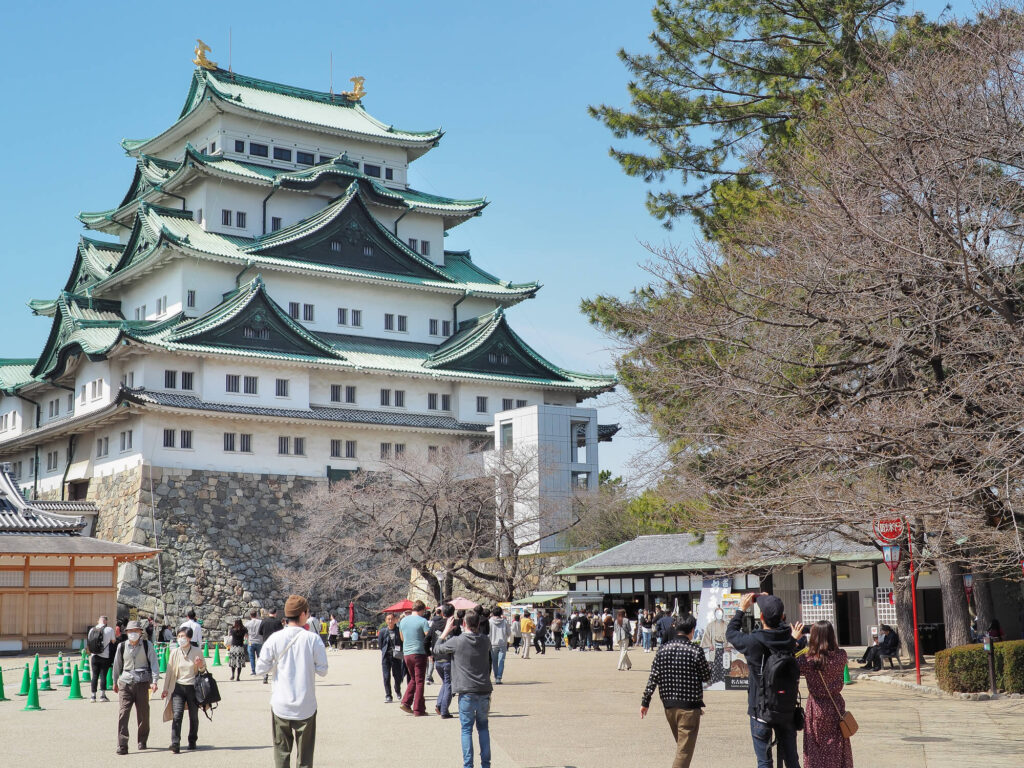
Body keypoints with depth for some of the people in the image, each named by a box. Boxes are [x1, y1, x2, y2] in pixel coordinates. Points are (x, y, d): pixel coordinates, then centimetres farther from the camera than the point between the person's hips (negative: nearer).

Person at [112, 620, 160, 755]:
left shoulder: (147, 645, 0)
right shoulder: (122, 646, 4)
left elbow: (154, 663, -2)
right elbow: (117, 665, 16)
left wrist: (154, 681, -13)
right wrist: (115, 682, 23)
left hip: (142, 683, 0)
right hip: (125, 683, 0)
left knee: (143, 714, 7)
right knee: (123, 713, -10)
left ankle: (142, 741, 26)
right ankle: (122, 746, -10)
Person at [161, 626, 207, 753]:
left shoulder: (197, 651, 0)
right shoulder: (175, 653, 3)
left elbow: (203, 669, 11)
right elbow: (169, 671, 8)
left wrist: (200, 666, -12)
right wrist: (166, 689, 5)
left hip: (193, 688, 0)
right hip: (178, 688, 0)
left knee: (194, 717, 9)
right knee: (177, 716, -14)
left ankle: (192, 741, 27)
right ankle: (175, 744, -17)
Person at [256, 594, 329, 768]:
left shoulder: (275, 639, -6)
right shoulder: (313, 638, -9)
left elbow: (261, 669, -2)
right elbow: (322, 670, -6)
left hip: (280, 706, 1)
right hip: (306, 706, -1)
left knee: (281, 751, 12)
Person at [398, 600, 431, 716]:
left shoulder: (403, 621, 9)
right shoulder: (423, 621, -10)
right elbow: (428, 636, -14)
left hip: (406, 654, 6)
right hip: (419, 653, -6)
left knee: (413, 679, 20)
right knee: (419, 681, 1)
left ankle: (406, 702, 8)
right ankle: (418, 710, 3)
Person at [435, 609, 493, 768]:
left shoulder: (457, 641, -9)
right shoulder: (485, 642, 2)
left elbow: (439, 648, 8)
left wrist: (447, 631, 22)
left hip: (466, 692, -3)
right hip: (484, 690, 3)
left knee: (466, 729, 3)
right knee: (483, 727, 14)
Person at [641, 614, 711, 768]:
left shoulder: (662, 650, 1)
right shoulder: (695, 651, -12)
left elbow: (653, 678, 1)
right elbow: (707, 677, -2)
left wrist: (645, 702, 7)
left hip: (668, 705, 5)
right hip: (689, 705, -5)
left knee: (680, 743, 23)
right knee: (685, 749, -2)